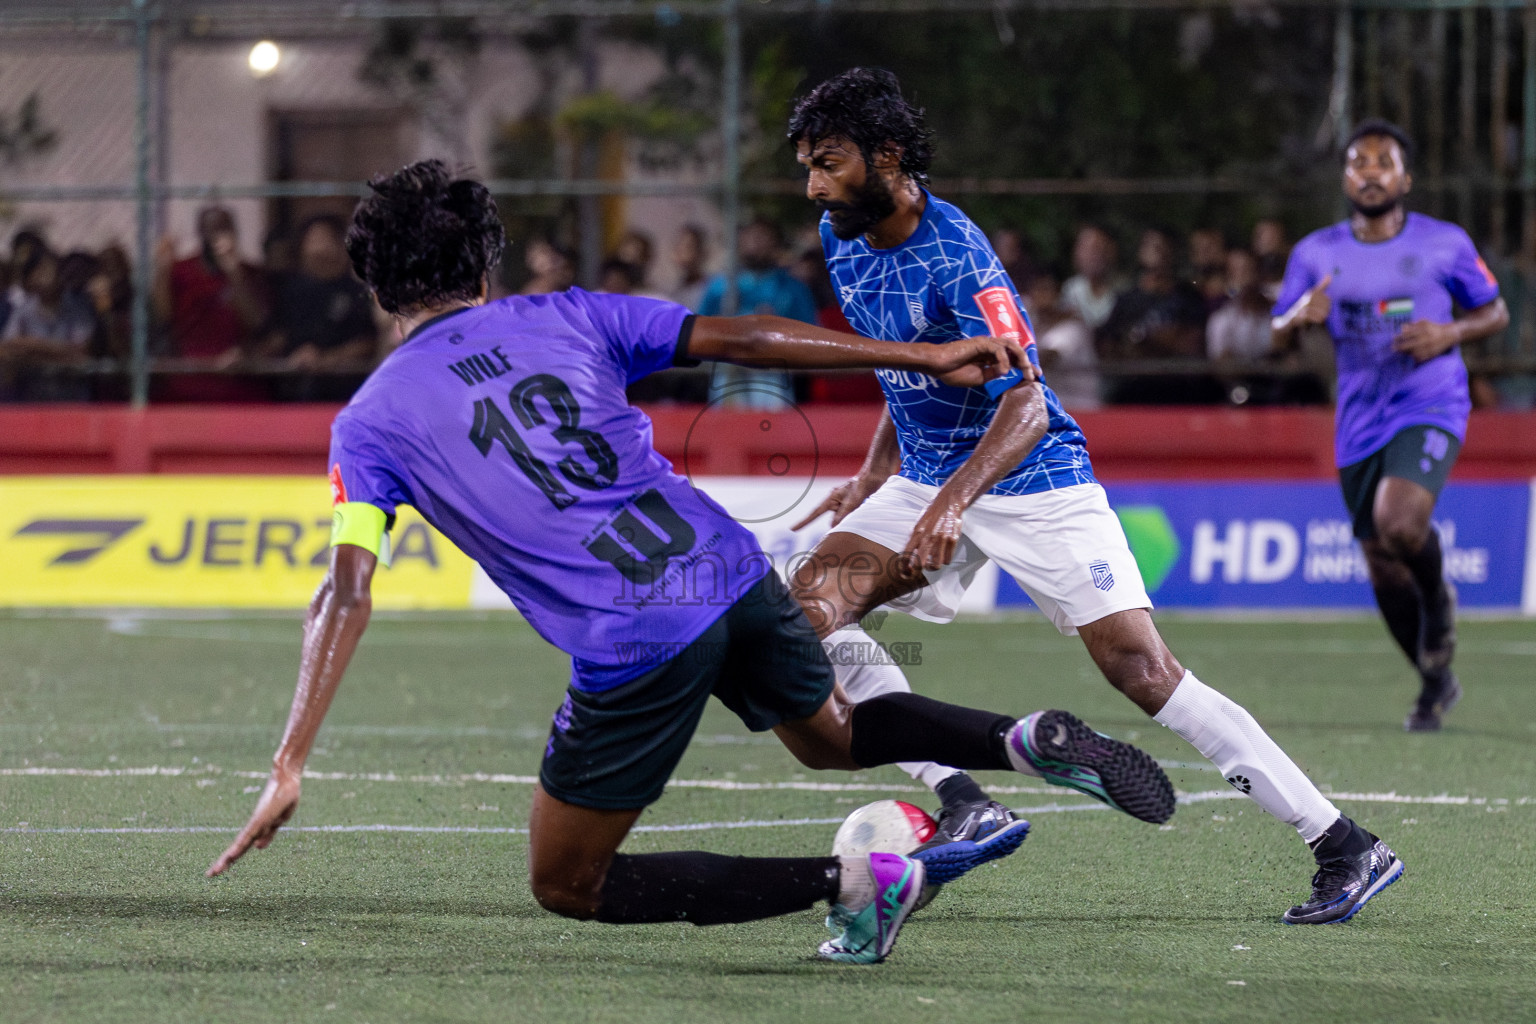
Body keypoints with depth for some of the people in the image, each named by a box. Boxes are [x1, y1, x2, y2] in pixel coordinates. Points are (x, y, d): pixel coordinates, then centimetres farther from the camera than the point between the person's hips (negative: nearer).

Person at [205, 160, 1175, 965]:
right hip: (729, 569, 5)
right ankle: (1022, 738, 4)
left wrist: (290, 768, -10)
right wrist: (924, 357, 11)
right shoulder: (567, 317, 11)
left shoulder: (372, 421, 3)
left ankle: (851, 880, -3)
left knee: (566, 886, 11)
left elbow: (347, 595, -8)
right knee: (835, 735, 34)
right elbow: (739, 338, 6)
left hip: (636, 647, -5)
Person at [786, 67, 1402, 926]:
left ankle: (1346, 849, -9)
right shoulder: (844, 241, 1)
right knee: (813, 597, -15)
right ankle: (962, 801, -16)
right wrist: (875, 475, 14)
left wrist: (953, 501, -44)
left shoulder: (957, 256, -23)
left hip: (1030, 479, -8)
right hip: (926, 480, 8)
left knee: (1144, 671, -15)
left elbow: (1024, 406, -30)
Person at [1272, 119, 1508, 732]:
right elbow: (1276, 334, 9)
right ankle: (1435, 682, 25)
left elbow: (1496, 313, 9)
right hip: (1360, 422, 4)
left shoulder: (1446, 244, -1)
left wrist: (1450, 334, -12)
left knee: (1399, 521, -29)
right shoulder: (1316, 254, 5)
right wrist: (1301, 317, -15)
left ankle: (1440, 599, 4)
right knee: (1380, 561, 5)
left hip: (1430, 410, -4)